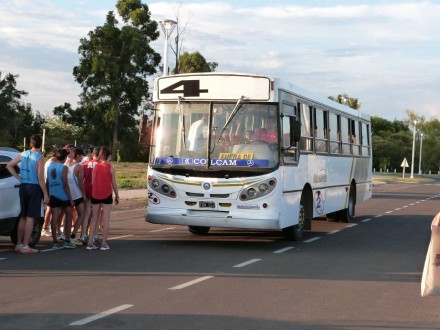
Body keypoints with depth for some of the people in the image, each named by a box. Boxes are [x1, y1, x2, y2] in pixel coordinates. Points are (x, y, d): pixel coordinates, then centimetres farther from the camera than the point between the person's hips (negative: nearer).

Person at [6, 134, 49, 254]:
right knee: (30, 217, -2)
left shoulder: (23, 154, 6)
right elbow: (40, 178, -16)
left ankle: (19, 244, 18)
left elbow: (9, 166, 11)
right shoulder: (39, 158, -12)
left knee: (23, 217, 14)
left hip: (23, 187, 6)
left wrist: (19, 178, 12)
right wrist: (45, 194, -11)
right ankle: (25, 246, -3)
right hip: (35, 188, -6)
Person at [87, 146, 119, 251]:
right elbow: (114, 184, -4)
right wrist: (117, 196, 7)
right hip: (107, 196, -3)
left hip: (95, 195, 3)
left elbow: (92, 182, 4)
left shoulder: (95, 167, 3)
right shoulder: (110, 168, -6)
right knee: (105, 219, 2)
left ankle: (90, 243, 7)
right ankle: (104, 243, 1)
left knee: (94, 219, 9)